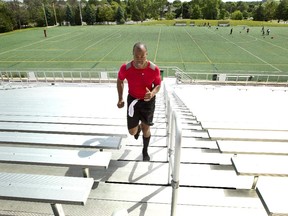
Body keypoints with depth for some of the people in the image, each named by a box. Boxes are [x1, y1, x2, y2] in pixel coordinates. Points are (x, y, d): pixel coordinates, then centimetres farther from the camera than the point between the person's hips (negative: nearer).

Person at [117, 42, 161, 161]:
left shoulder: (154, 69, -22)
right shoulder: (125, 68, -21)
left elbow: (158, 85, -5)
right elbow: (120, 81, 0)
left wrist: (152, 93, -28)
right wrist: (120, 99, -3)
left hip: (148, 101, 0)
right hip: (133, 100, 1)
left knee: (146, 128, 12)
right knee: (132, 131, 4)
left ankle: (145, 151, 40)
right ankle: (138, 128, 46)